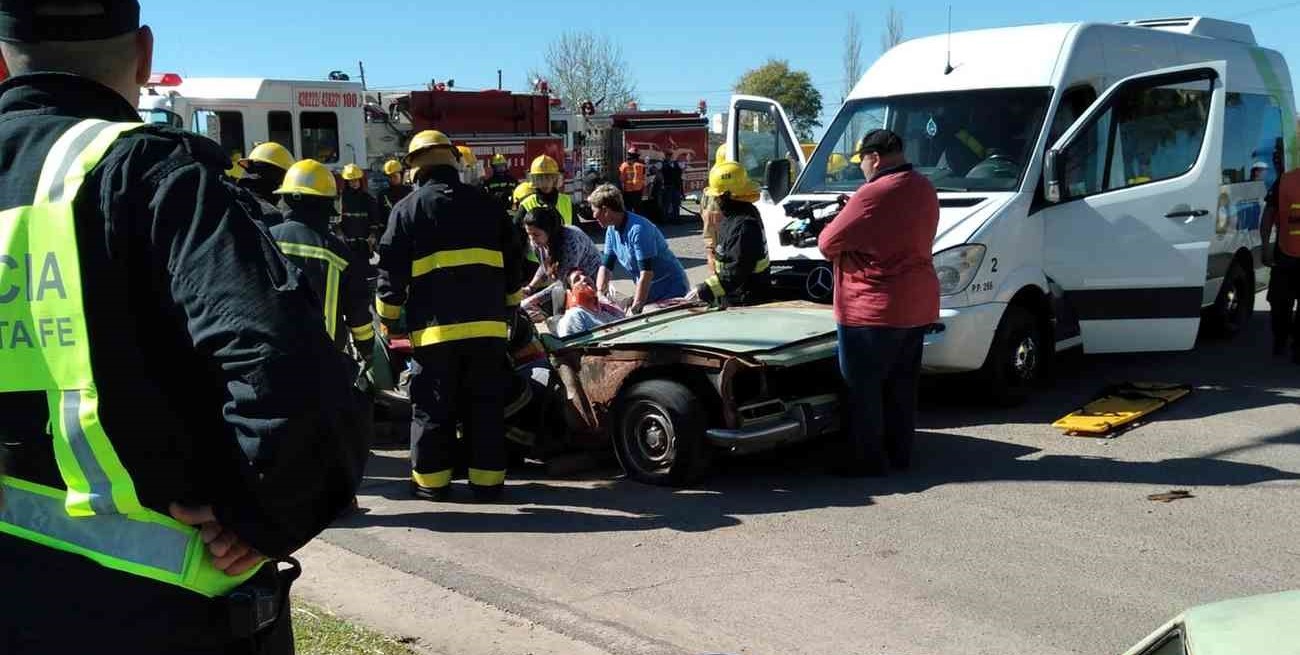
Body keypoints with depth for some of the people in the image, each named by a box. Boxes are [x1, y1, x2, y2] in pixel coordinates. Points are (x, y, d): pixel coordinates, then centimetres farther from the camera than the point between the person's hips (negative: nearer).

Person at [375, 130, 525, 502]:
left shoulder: (407, 209, 2)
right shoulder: (486, 203, 11)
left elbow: (392, 269, 1)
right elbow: (514, 258, 17)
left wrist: (388, 316, 12)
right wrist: (509, 305, 27)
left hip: (435, 325, -2)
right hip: (487, 322, 3)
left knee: (433, 407, 7)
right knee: (486, 405, 8)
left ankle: (431, 480, 12)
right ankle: (487, 480, 11)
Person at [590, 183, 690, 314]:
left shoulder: (638, 229, -25)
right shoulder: (612, 230, 2)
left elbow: (647, 273, -27)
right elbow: (605, 266, 7)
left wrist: (635, 308, -25)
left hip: (671, 290, -8)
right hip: (649, 291, 8)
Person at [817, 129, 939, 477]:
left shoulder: (874, 194, -19)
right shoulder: (924, 189, 9)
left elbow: (829, 243, -14)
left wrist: (833, 226, 8)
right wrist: (852, 213, 10)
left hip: (873, 308, -9)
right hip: (917, 306, 9)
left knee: (863, 388, 2)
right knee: (901, 385, 16)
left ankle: (868, 459, 7)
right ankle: (899, 454, 24)